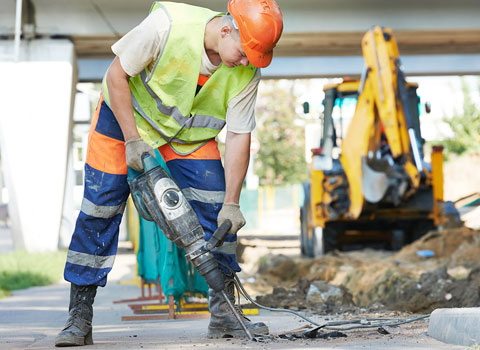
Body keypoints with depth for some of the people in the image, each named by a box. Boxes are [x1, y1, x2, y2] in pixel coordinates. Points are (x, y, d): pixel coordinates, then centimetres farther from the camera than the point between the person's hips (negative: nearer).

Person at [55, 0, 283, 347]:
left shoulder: (247, 72, -22)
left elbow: (239, 137, -16)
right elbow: (116, 75, -23)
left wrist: (231, 203, -21)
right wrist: (132, 140, -24)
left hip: (190, 131, 3)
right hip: (126, 114, -3)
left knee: (216, 208, -10)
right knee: (99, 209, -7)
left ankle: (223, 313, -1)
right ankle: (79, 318, 1)